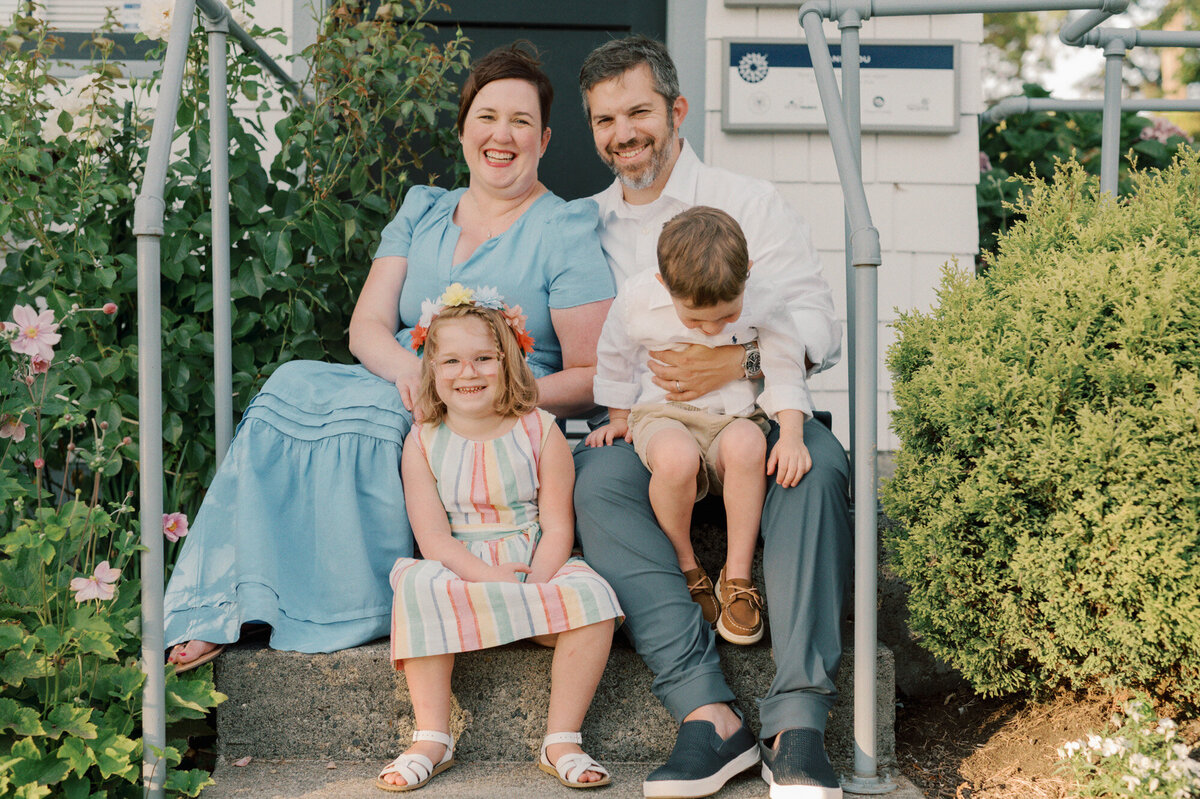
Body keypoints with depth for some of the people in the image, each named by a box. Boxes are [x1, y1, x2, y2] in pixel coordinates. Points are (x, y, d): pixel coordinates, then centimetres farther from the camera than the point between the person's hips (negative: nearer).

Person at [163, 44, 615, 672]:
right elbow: (366, 326, 7)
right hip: (401, 392, 5)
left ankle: (354, 616, -21)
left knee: (363, 413, -31)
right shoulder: (421, 212, 17)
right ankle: (230, 609, -25)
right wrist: (408, 369, -16)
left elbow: (592, 378, -4)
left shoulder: (566, 231, 1)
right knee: (291, 386, -22)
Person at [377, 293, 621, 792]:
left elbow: (557, 527, -4)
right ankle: (432, 740, -22)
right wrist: (490, 579, -24)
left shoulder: (539, 432, -1)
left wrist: (533, 587, -22)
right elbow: (433, 539, -7)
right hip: (459, 569, 0)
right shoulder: (423, 442, 1)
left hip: (535, 567, 0)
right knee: (418, 586, -31)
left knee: (591, 598, -29)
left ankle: (561, 742, -18)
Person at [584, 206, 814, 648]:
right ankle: (685, 567, -11)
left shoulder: (763, 304, -11)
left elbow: (784, 371, 1)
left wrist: (792, 435, -11)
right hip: (662, 414, -1)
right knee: (675, 457, -38)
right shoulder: (636, 298, -12)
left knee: (746, 444, -37)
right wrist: (619, 418, 15)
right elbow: (613, 359, 8)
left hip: (734, 417, 1)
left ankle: (737, 576, -20)